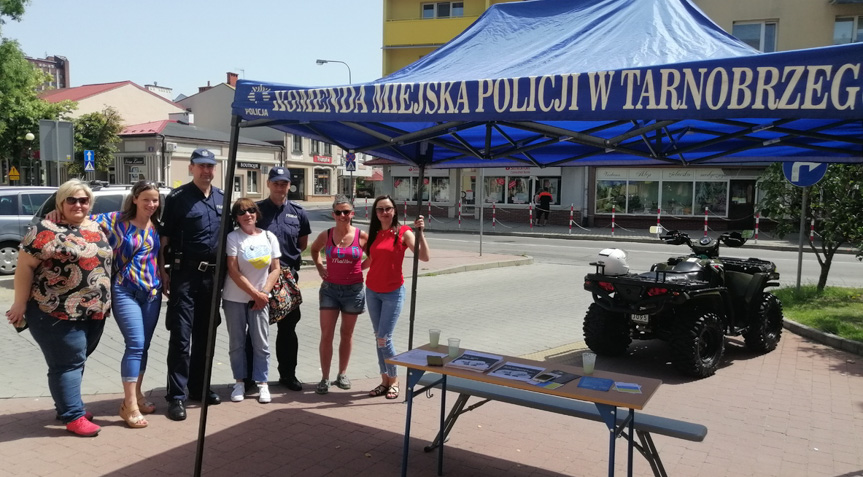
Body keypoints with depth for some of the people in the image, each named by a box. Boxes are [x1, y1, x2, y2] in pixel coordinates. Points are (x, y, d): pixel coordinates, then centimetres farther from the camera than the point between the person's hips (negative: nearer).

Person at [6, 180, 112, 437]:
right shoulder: (45, 230, -9)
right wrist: (20, 303, -11)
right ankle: (74, 416, 9)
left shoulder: (96, 229, 11)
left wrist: (105, 302, 17)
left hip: (93, 312, 7)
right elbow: (24, 266, -10)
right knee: (68, 363, 0)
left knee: (76, 361, 18)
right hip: (56, 313, -7)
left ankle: (67, 404, 33)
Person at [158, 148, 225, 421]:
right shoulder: (178, 197, -3)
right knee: (181, 336, -5)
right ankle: (177, 396, 2)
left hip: (212, 274, 5)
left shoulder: (222, 198, 11)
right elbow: (164, 237, -4)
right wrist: (162, 271, -10)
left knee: (204, 334, 13)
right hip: (185, 273, -5)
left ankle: (199, 387, 26)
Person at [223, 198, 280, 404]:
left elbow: (275, 269, 3)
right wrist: (255, 294, -14)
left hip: (260, 298, 1)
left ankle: (262, 383, 13)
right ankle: (240, 382, 20)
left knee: (261, 343, 2)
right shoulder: (233, 238, -7)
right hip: (234, 298, -1)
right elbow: (233, 271, -12)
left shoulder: (269, 237, 2)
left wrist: (264, 293, -9)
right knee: (237, 343, 7)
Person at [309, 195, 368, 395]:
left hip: (353, 290, 0)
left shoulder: (362, 236, -7)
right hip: (330, 289, 1)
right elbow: (314, 250, 19)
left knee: (346, 334, 11)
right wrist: (319, 266, 6)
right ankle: (325, 378, 5)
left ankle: (342, 374, 25)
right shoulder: (326, 235, -2)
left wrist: (359, 267, -2)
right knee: (326, 334, -2)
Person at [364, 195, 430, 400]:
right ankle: (385, 380, 20)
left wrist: (420, 232, -29)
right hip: (372, 291, 5)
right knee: (378, 337, 9)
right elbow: (370, 262, 14)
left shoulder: (403, 232, -9)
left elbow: (424, 257, -20)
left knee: (384, 338, -7)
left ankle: (394, 380, 13)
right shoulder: (373, 234, 7)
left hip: (393, 293, -5)